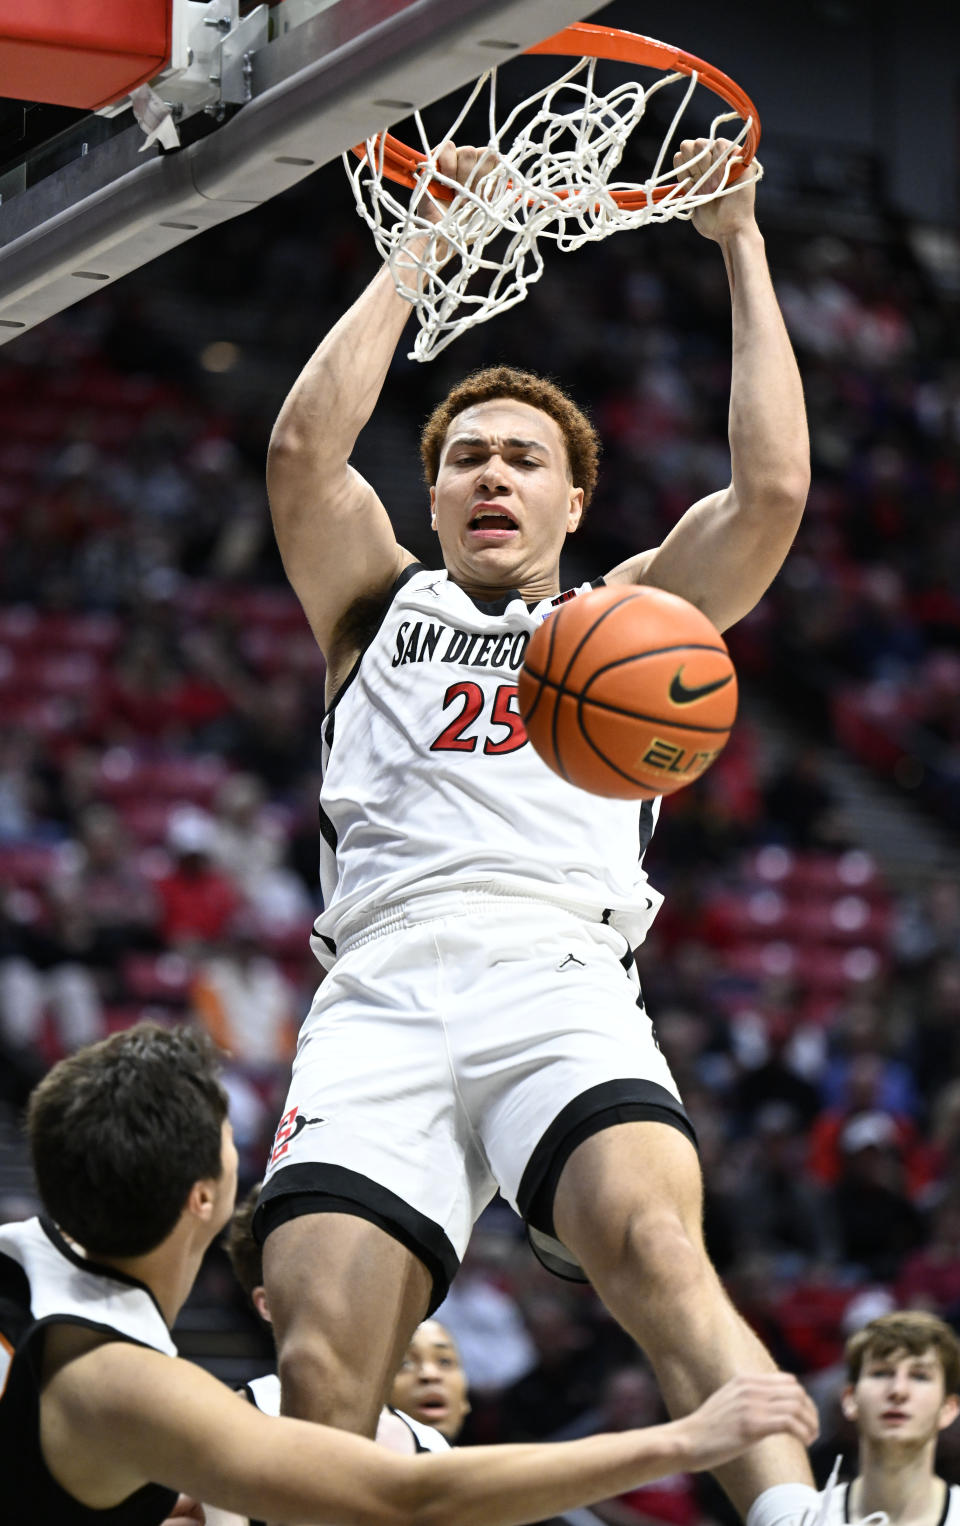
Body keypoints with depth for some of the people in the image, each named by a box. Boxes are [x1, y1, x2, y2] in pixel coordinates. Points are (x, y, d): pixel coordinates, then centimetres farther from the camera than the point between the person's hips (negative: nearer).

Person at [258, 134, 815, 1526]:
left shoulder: (627, 621, 28)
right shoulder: (382, 607, 30)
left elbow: (772, 487, 13)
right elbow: (304, 447, 13)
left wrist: (742, 249, 20)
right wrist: (420, 243, 20)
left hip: (561, 986, -1)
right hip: (381, 1000, 1)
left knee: (655, 1248, -33)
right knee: (321, 1380, -19)